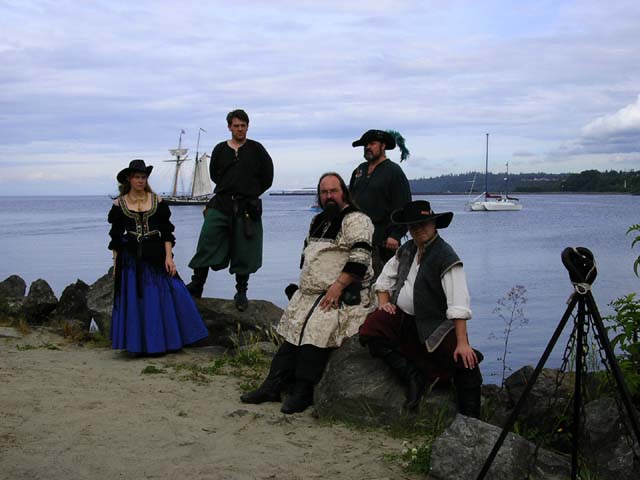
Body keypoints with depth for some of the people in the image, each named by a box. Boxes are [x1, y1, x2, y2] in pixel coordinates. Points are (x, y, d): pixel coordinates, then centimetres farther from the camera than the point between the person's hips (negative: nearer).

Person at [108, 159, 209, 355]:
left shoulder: (157, 201, 3)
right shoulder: (119, 204, 3)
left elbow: (167, 232, 3)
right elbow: (115, 238, 6)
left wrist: (168, 257, -6)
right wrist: (115, 264, 4)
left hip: (156, 257, 0)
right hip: (131, 260, 0)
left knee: (163, 298, -2)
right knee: (133, 301, 2)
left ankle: (163, 342, 11)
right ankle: (137, 345, 13)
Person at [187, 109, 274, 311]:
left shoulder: (256, 149, 4)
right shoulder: (220, 149, 8)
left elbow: (267, 177, 7)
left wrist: (251, 193, 10)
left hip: (247, 207, -1)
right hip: (220, 205, 2)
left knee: (244, 251, 3)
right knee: (207, 243, -5)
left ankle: (241, 293, 14)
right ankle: (196, 285, 3)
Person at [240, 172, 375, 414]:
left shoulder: (355, 220, -7)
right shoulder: (318, 221, 21)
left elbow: (360, 258, -17)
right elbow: (306, 253, 29)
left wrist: (337, 287, -22)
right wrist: (306, 282, 14)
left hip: (343, 294, -8)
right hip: (311, 293, 8)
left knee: (316, 330, -26)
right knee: (293, 330, -5)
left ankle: (303, 392, -20)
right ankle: (272, 386, -6)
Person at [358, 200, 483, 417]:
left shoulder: (446, 257, -13)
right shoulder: (406, 250, 10)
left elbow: (458, 304, -20)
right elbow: (386, 278, 23)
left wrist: (462, 343, -27)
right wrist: (384, 302, 3)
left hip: (434, 326, -5)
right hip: (401, 318, 5)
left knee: (466, 365, -21)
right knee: (369, 331, -19)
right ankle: (413, 376, -10)